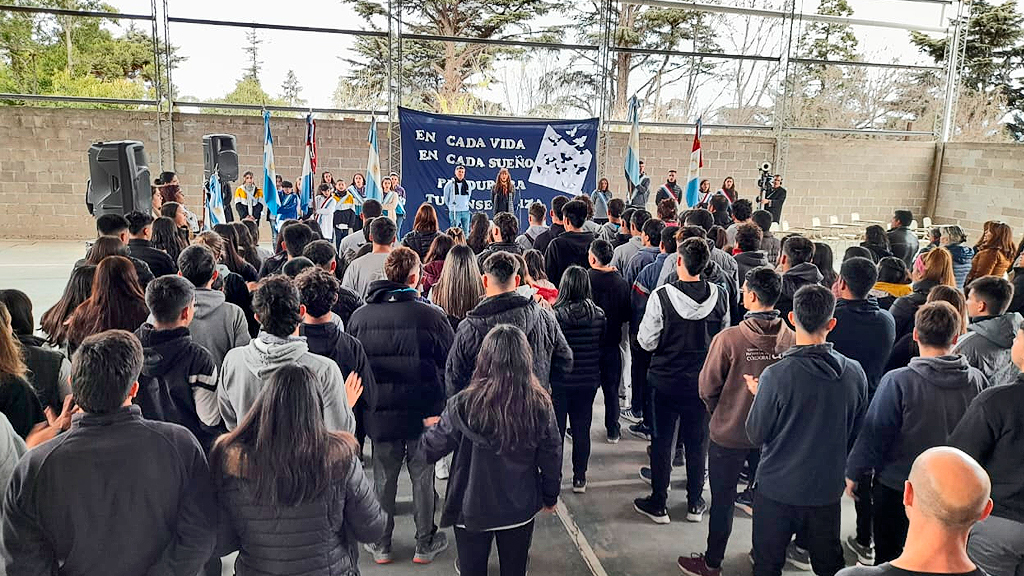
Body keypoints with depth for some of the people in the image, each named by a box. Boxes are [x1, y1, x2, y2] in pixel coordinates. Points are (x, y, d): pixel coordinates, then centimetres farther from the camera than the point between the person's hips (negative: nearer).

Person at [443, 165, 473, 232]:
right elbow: (445, 196, 7)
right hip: (454, 211, -3)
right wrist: (450, 206, 9)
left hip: (465, 211, 3)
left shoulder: (467, 184, 4)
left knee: (466, 230, 6)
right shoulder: (450, 184, -4)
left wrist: (465, 204, 13)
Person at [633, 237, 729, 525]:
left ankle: (657, 504, 21)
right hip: (703, 381, 3)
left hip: (666, 380, -3)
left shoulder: (662, 296, -19)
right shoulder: (720, 297, -9)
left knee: (661, 441, 11)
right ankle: (695, 503, 29)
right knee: (697, 442, 16)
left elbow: (647, 342, -12)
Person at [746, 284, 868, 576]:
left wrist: (758, 395, 3)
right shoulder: (854, 373, -10)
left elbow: (756, 435, -12)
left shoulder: (776, 375, -24)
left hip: (778, 487, -4)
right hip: (828, 487, 4)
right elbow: (856, 434, 4)